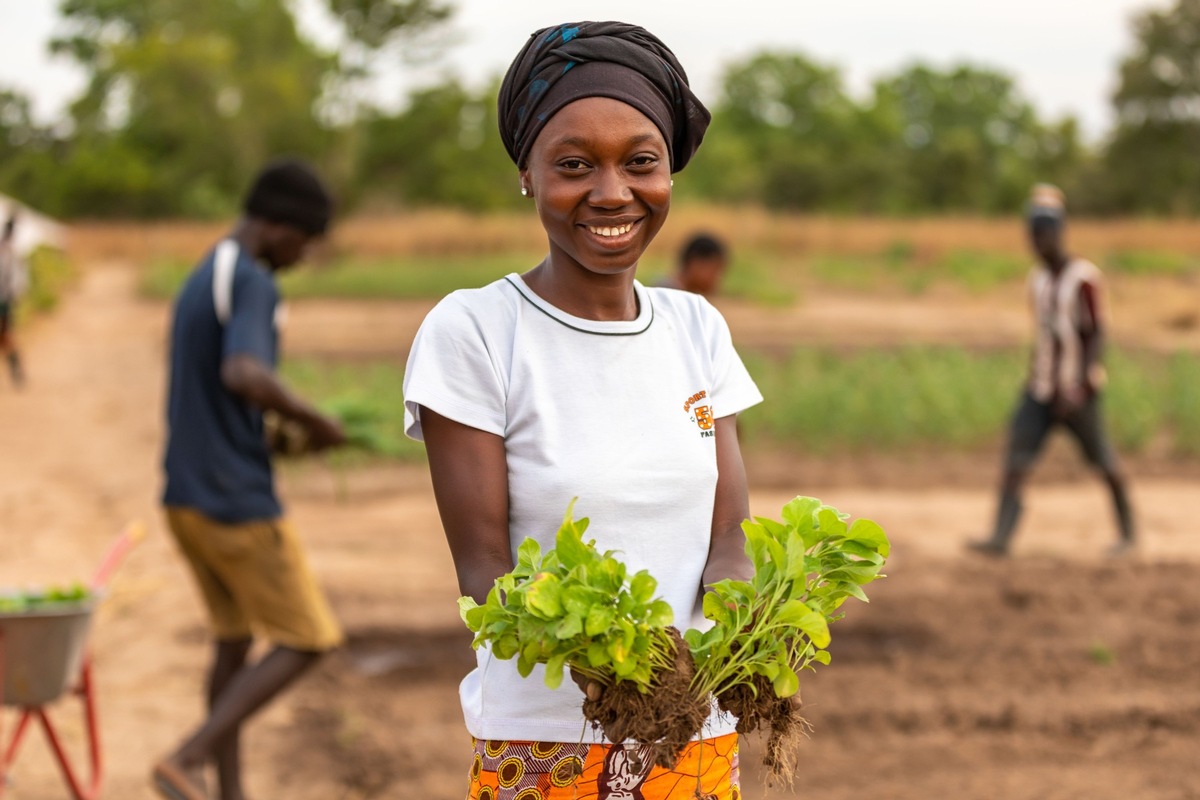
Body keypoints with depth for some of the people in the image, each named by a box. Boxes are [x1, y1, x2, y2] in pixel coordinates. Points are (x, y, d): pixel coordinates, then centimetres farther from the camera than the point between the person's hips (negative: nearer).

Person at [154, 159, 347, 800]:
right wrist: (315, 420, -18)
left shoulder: (200, 281, 15)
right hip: (240, 505, -9)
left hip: (187, 500, 9)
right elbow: (244, 376, -34)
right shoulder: (253, 285, -16)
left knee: (234, 640, 17)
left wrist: (290, 430, 15)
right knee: (306, 640, 1)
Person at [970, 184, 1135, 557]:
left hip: (1077, 390, -6)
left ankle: (1128, 533, 24)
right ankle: (1001, 537, -14)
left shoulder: (1085, 278, -12)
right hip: (1040, 389, 6)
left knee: (1103, 462, 6)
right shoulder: (1037, 279, 10)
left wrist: (1078, 389, -21)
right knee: (1016, 458, -8)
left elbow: (1096, 336, -14)